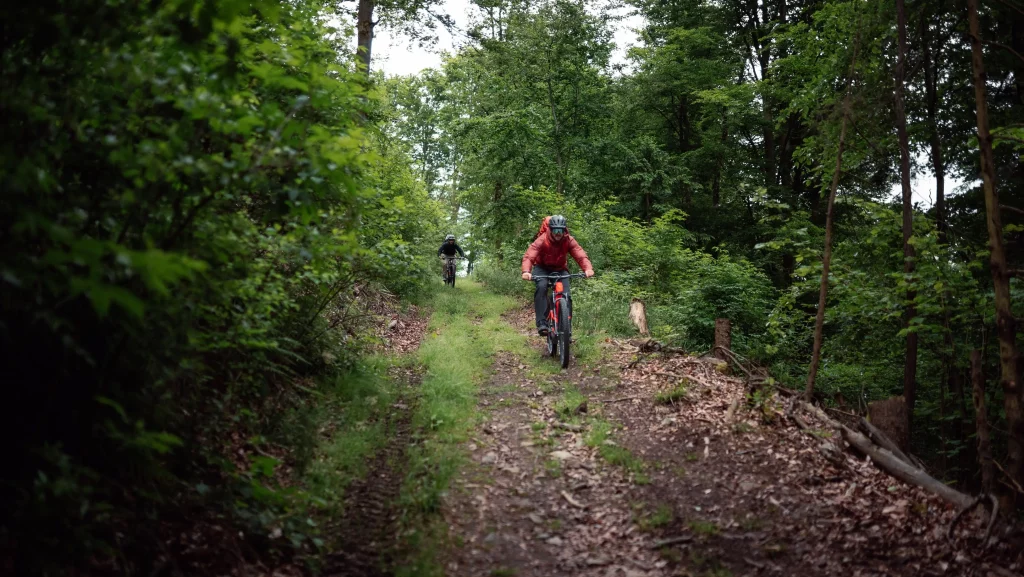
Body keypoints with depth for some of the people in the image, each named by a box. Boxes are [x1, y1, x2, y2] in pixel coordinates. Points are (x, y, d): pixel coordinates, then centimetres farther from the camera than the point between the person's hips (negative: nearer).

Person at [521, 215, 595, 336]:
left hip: (560, 269, 2)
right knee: (542, 286, -33)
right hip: (542, 268, -2)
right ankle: (542, 323, -33)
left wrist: (588, 269, -47)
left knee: (566, 295, -17)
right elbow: (528, 256, -35)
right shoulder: (542, 240, -25)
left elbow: (581, 256, -26)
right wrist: (526, 271, -55)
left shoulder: (569, 241, -18)